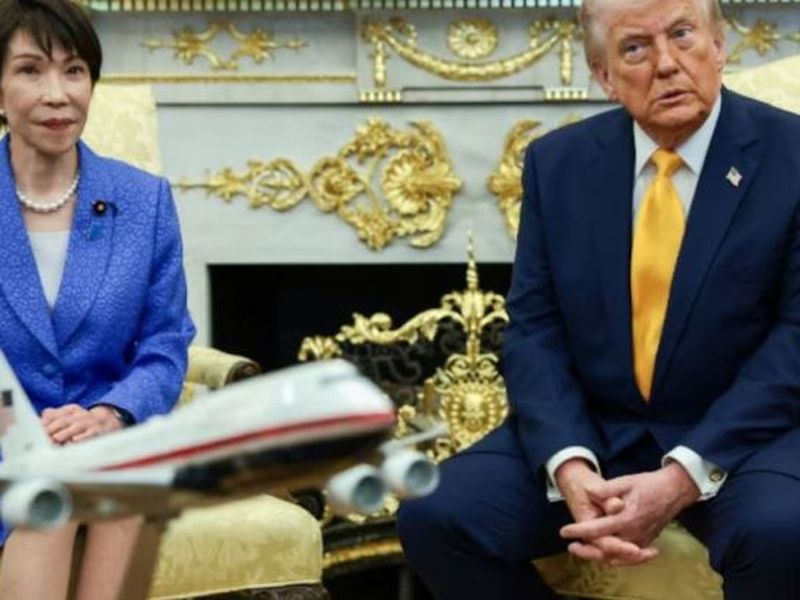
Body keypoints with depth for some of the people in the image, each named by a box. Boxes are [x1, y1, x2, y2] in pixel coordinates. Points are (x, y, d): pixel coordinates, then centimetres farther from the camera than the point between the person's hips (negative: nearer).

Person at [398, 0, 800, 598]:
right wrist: (569, 464, -18)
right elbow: (534, 328, 2)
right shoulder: (558, 163, 4)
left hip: (743, 434, -3)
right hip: (590, 431, 3)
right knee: (436, 516, -19)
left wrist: (686, 474, -22)